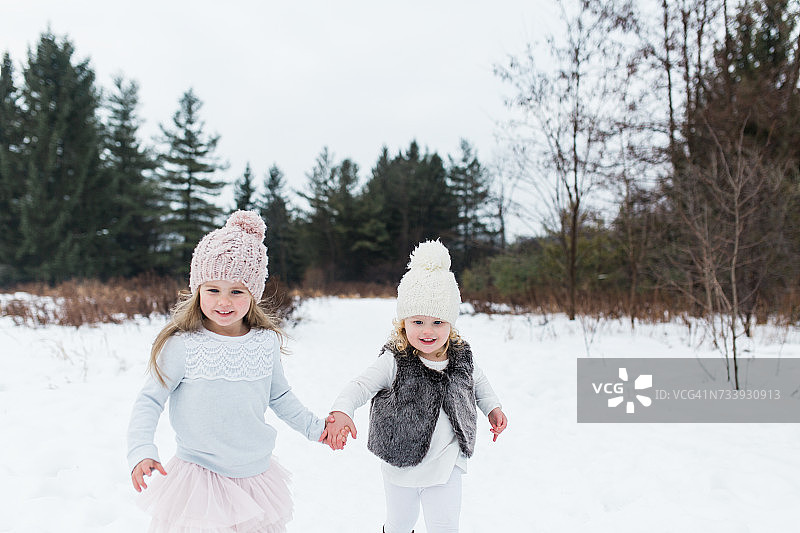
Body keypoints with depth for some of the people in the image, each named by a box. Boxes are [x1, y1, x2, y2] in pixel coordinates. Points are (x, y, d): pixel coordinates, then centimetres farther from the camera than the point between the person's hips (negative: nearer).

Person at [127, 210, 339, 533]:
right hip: (199, 478, -3)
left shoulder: (266, 342, -2)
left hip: (256, 473, 4)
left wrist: (314, 427, 12)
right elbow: (150, 400, -6)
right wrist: (141, 451, -18)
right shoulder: (183, 345, -14)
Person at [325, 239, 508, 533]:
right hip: (401, 464, -1)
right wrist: (341, 412, -39)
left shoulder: (460, 358, -5)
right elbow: (361, 386, -22)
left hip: (446, 467, 2)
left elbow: (478, 381, 16)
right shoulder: (395, 362, -17)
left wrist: (493, 407, 4)